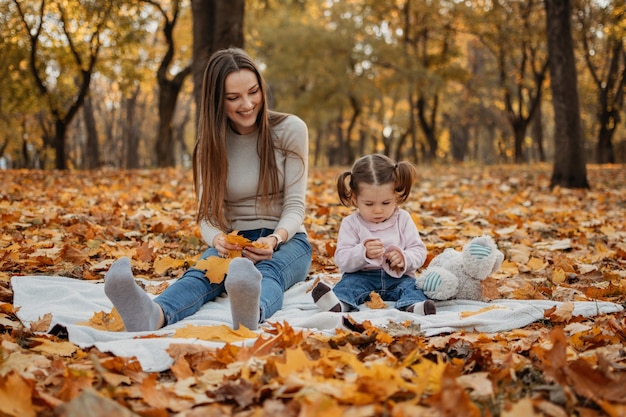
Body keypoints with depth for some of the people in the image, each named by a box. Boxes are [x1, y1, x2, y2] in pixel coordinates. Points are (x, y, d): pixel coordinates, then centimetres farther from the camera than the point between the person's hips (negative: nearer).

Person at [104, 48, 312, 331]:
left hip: (286, 241, -1)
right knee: (204, 271, -34)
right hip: (234, 244, 2)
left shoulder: (291, 130, -5)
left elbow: (295, 206, -7)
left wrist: (274, 239, -29)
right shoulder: (211, 142, 2)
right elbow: (208, 214, -2)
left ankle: (251, 313, -75)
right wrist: (218, 239, -28)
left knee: (268, 272, -38)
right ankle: (154, 315, -67)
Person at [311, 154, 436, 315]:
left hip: (397, 277, 1)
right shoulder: (351, 224, 1)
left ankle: (411, 304, -56)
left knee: (411, 286, -26)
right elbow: (342, 260, -7)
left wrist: (404, 258, -20)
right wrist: (363, 253, -27)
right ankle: (339, 303, -57)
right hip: (362, 276, -1)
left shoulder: (403, 219, 6)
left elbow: (419, 251, 2)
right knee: (349, 283, -28)